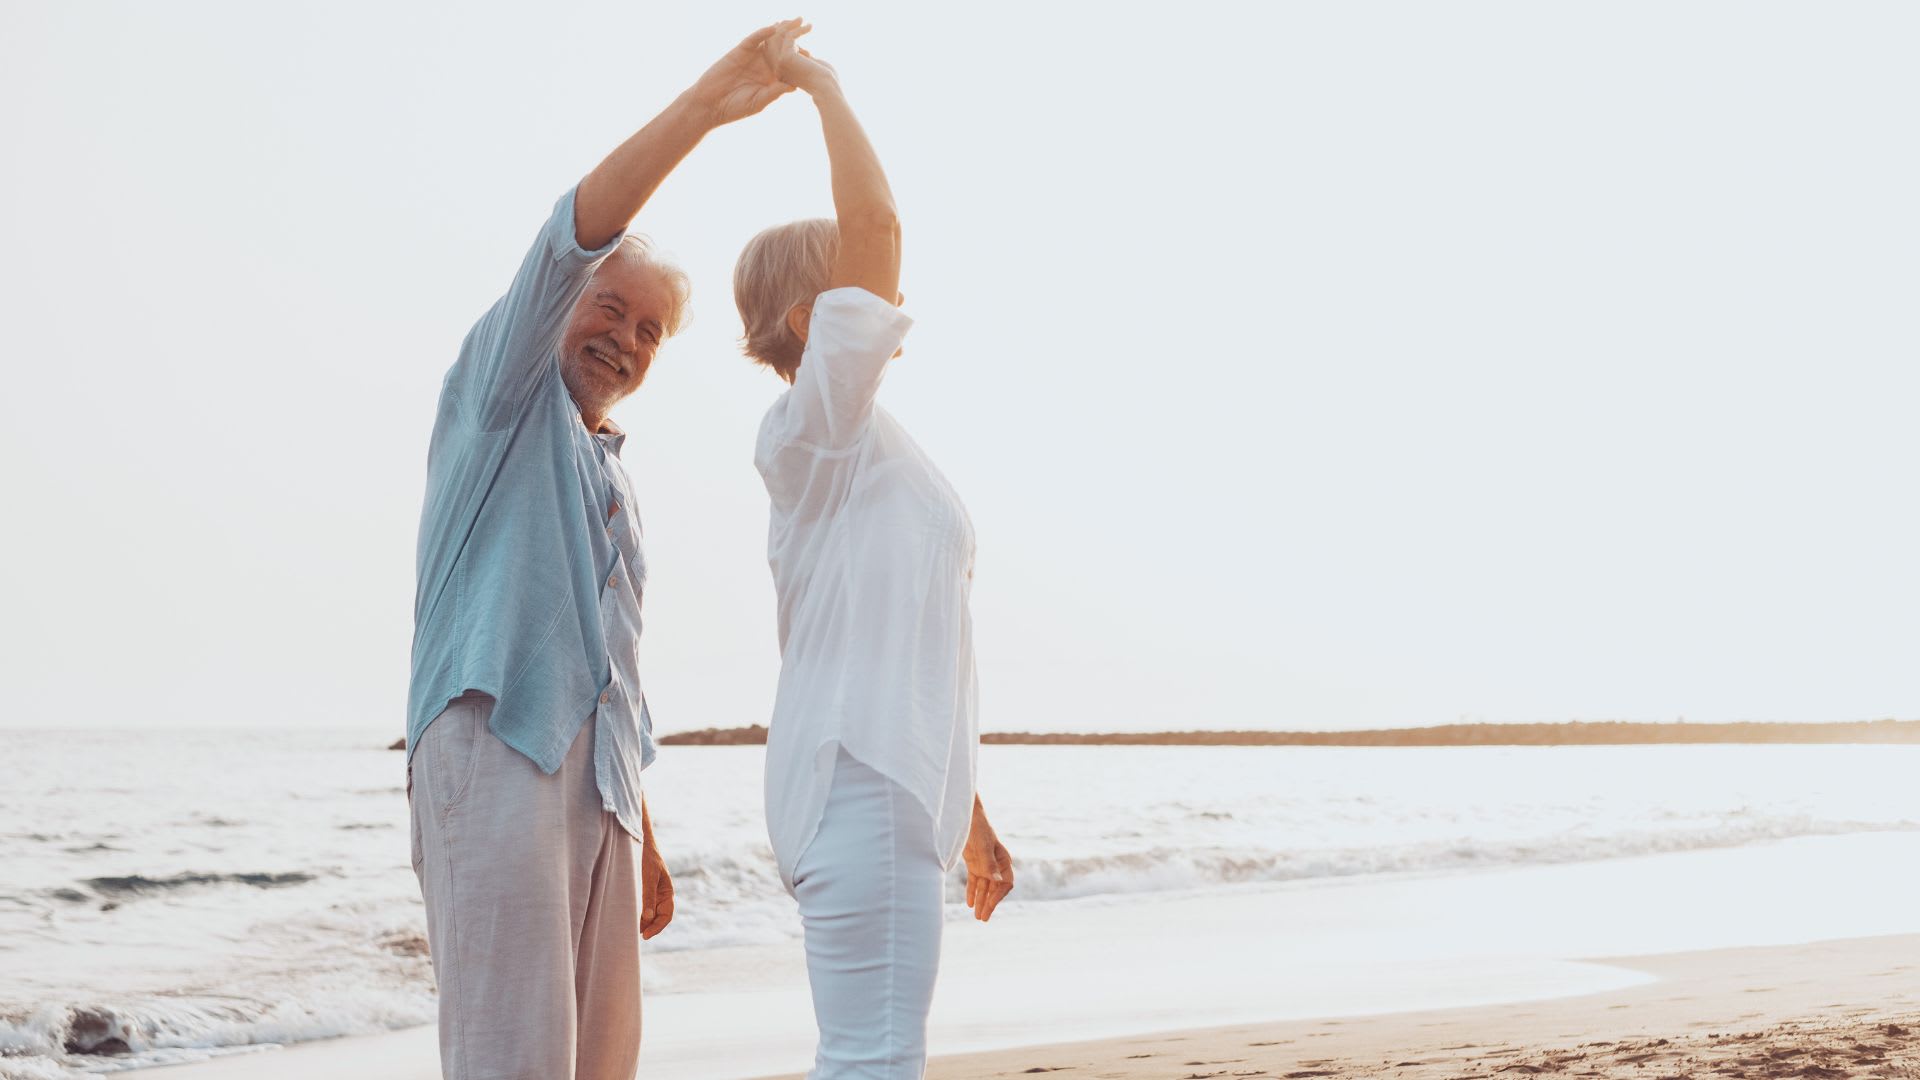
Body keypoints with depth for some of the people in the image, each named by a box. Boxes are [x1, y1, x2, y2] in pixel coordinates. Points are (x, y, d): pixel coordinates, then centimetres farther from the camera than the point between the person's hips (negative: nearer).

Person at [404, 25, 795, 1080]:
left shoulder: (611, 481, 29)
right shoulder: (503, 392, 10)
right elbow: (570, 242, -8)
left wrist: (646, 844, 25)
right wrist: (700, 107, -16)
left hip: (595, 782, 8)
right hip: (494, 752, -7)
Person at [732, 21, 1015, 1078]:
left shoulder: (866, 452, 21)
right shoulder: (814, 426, -7)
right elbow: (874, 224, -20)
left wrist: (964, 816, 25)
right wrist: (819, 83, -8)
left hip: (889, 782, 10)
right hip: (860, 783, -10)